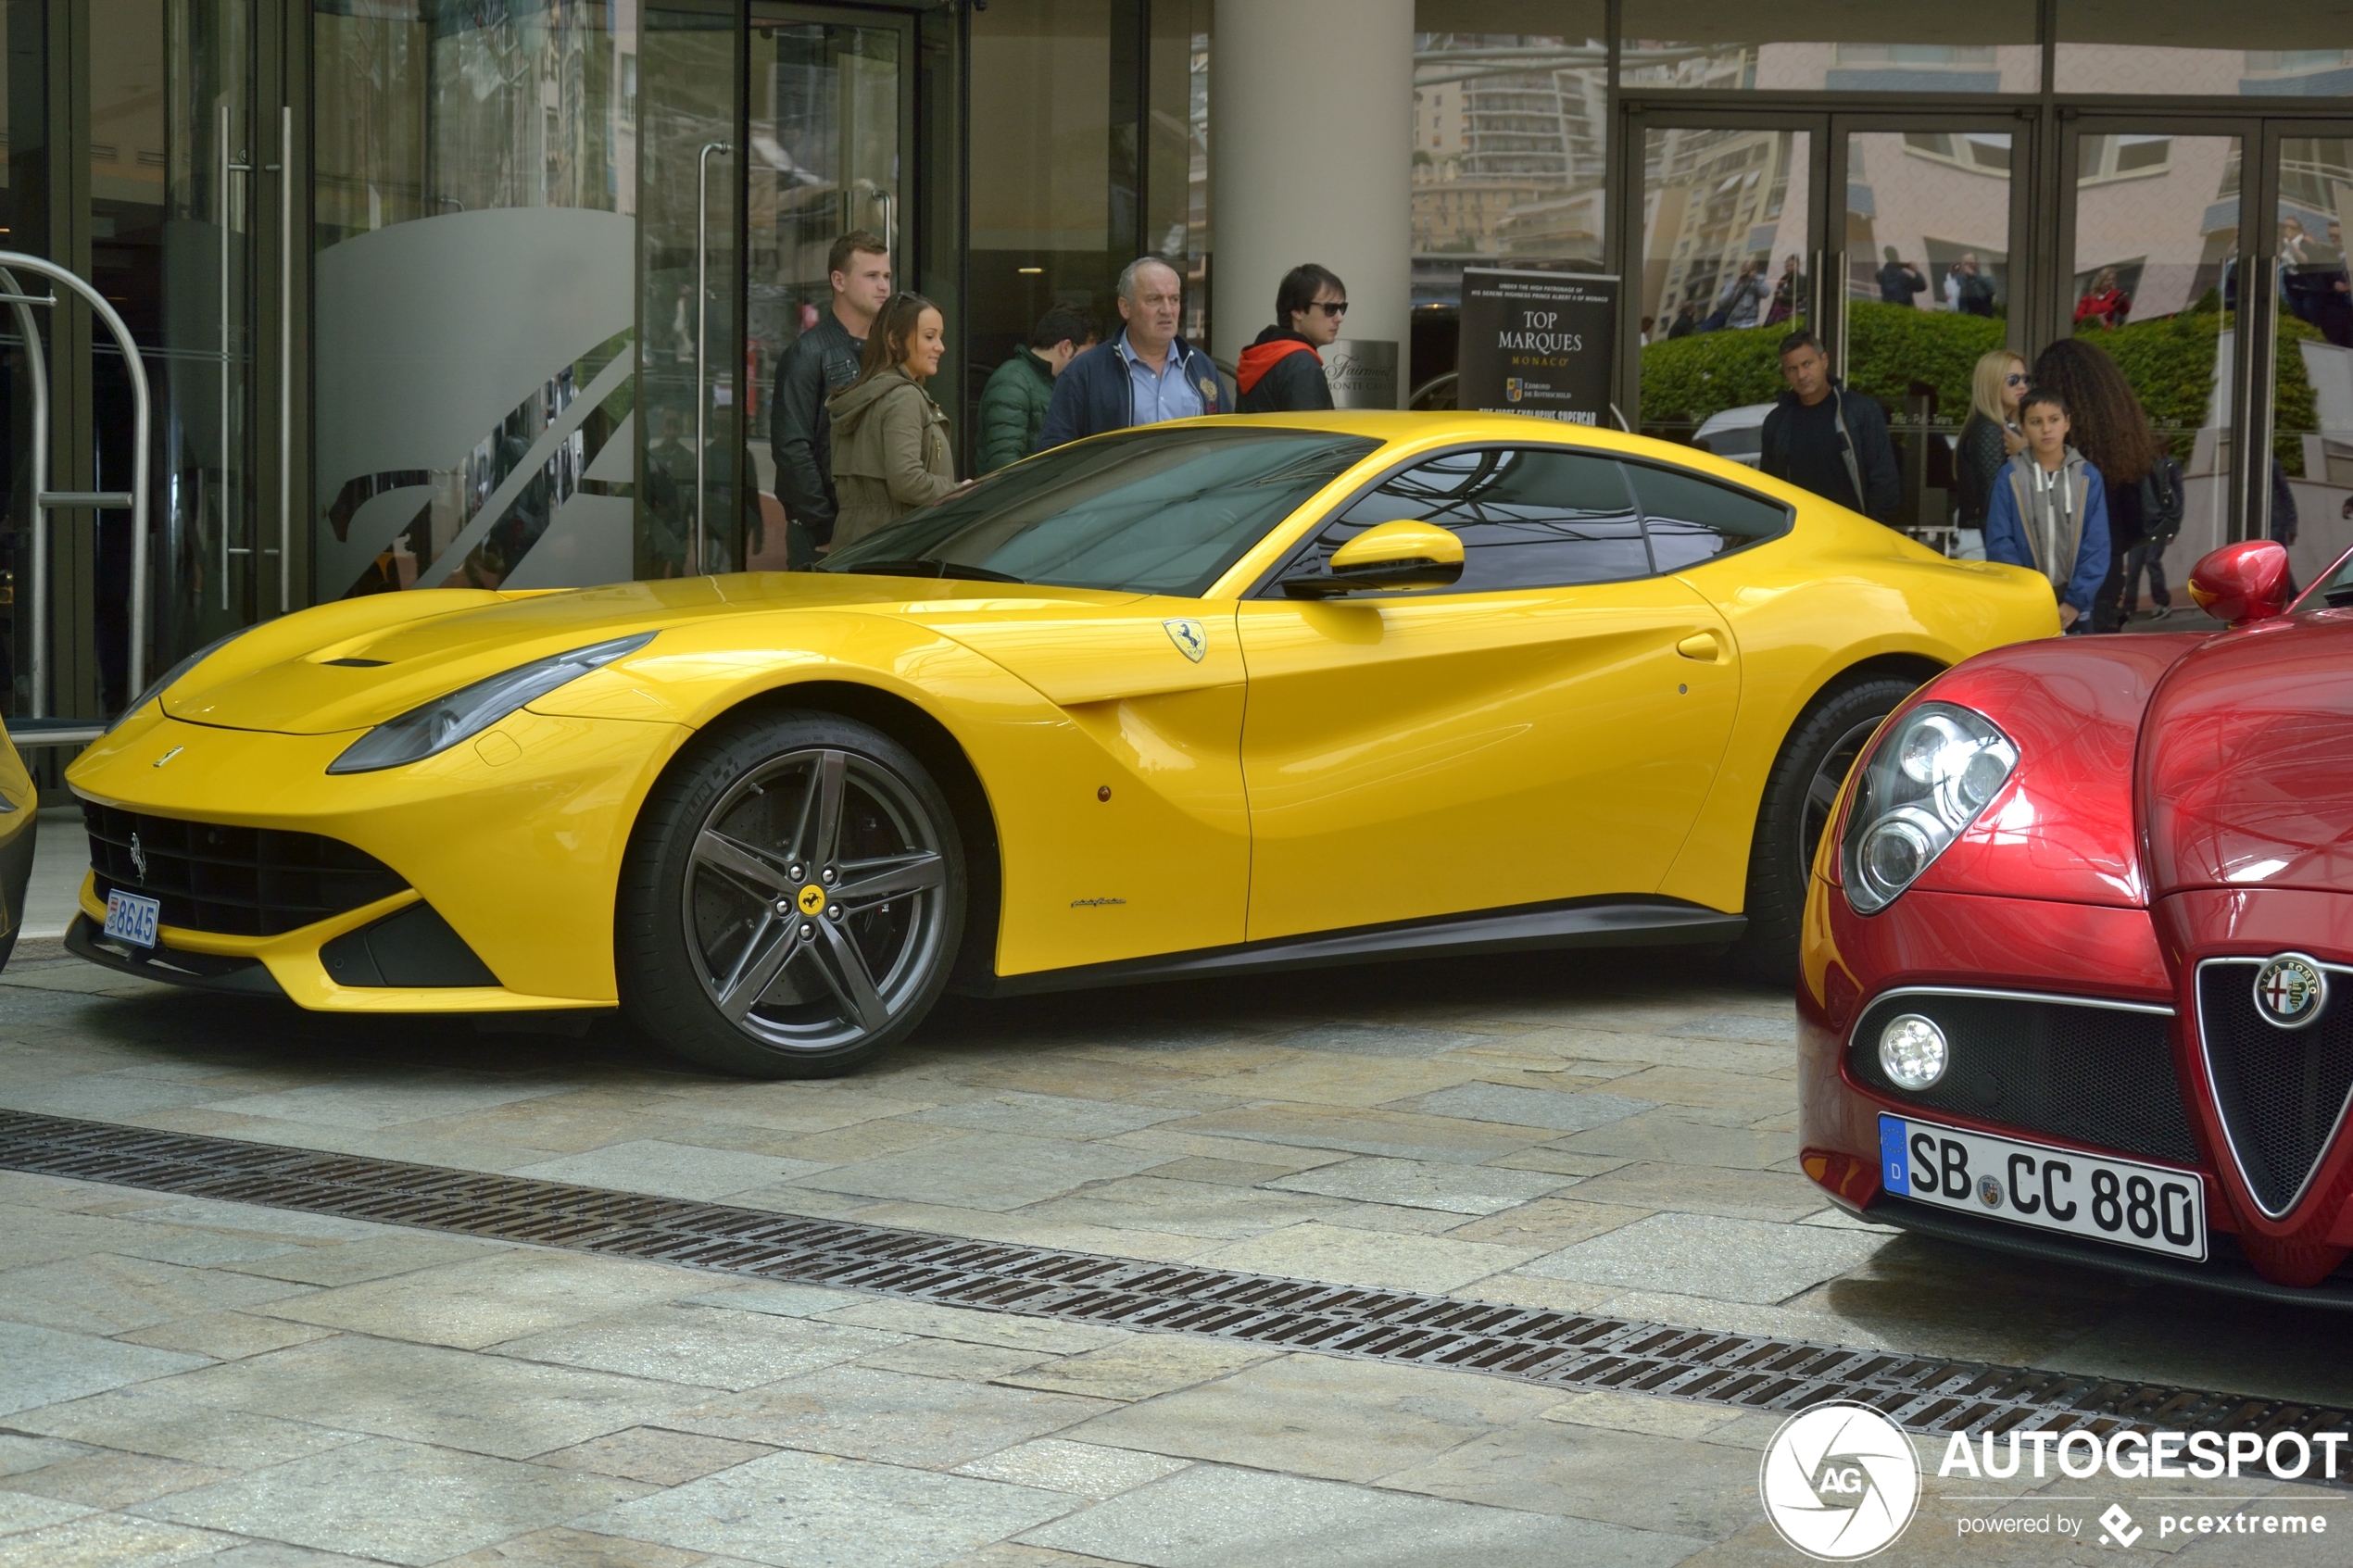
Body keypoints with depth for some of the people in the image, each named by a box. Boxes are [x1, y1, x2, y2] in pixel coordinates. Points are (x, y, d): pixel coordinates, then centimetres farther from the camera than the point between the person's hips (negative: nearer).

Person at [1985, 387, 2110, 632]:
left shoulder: (2088, 477, 2)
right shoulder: (2009, 476, -1)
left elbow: (2097, 546, -1)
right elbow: (1999, 544, -4)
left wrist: (2076, 601, -10)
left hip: (2074, 609, 1)